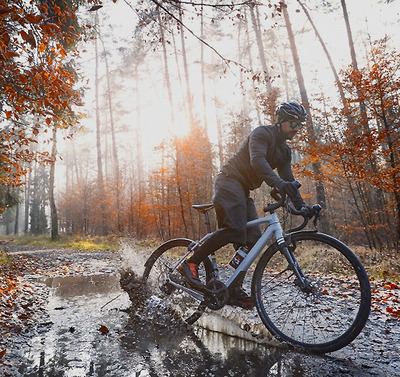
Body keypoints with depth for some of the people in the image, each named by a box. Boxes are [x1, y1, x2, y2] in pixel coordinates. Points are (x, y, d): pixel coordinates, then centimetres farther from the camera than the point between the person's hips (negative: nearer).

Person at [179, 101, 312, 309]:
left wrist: (301, 206, 2)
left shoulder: (284, 151, 18)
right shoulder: (262, 133, -8)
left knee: (252, 239, -3)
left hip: (244, 190, 9)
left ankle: (235, 290, 2)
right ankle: (191, 263, -16)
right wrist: (277, 183, -42)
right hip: (229, 181, -9)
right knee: (234, 229, -28)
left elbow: (289, 180, 15)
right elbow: (257, 160, -26)